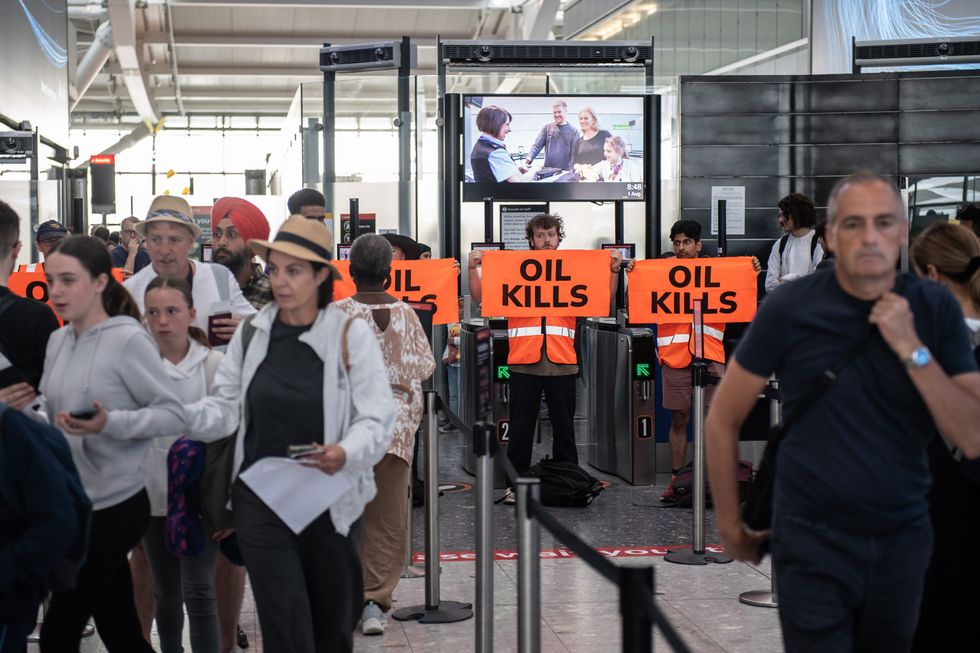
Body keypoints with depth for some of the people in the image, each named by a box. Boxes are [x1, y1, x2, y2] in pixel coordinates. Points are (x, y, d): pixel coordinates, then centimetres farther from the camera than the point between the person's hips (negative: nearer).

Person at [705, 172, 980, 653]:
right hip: (814, 541, -3)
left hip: (904, 538, 3)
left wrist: (912, 349, -18)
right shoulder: (790, 308, -11)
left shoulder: (935, 308, -4)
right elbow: (723, 422, -2)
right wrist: (730, 526, 4)